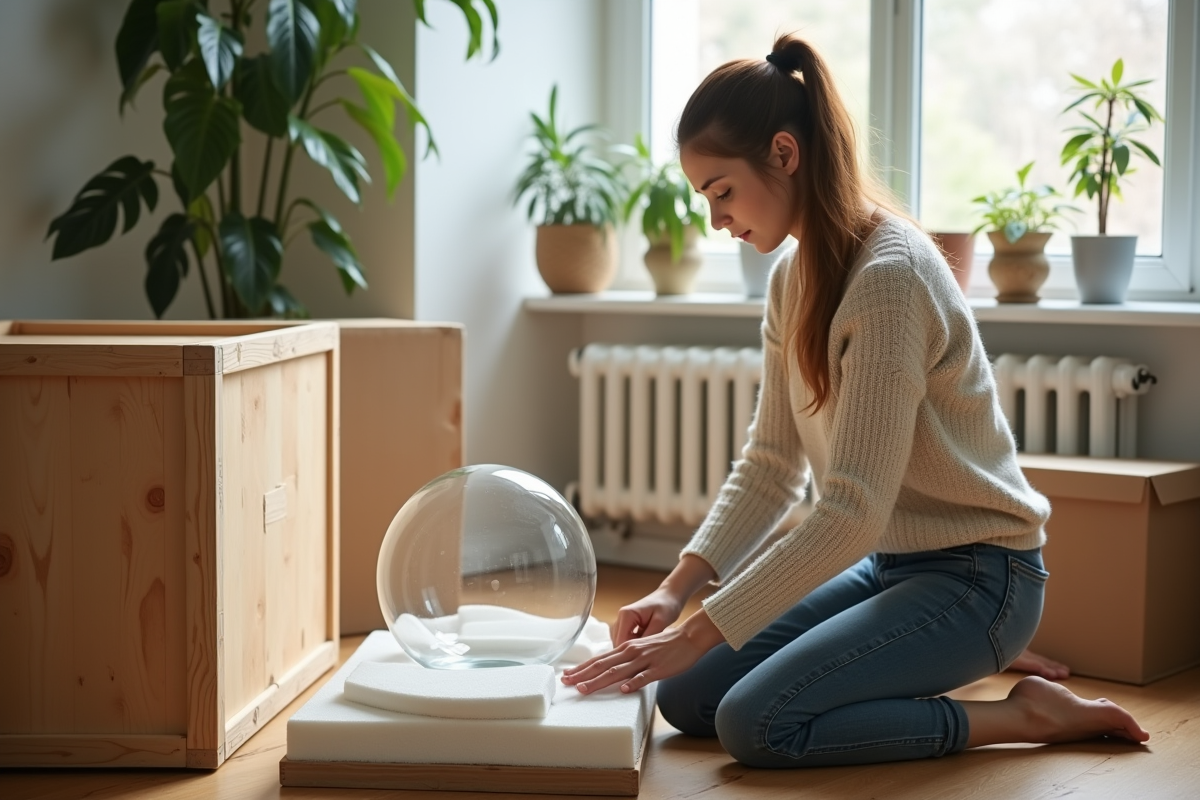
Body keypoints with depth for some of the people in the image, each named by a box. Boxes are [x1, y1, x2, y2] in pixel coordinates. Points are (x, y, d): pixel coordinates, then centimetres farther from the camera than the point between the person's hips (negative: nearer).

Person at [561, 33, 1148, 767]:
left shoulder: (889, 277, -24)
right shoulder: (794, 280, 4)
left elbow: (853, 512, -29)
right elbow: (769, 465, 4)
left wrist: (699, 634, -28)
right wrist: (678, 588, -10)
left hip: (974, 575, -9)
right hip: (887, 562, 9)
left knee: (755, 723, -23)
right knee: (685, 696, 3)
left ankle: (1023, 715, -5)